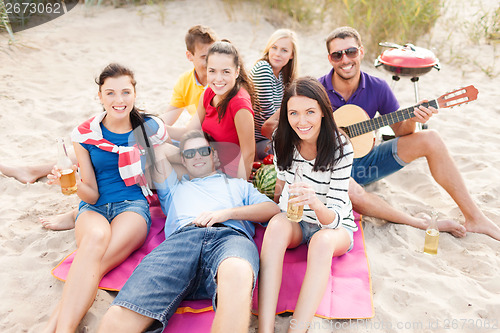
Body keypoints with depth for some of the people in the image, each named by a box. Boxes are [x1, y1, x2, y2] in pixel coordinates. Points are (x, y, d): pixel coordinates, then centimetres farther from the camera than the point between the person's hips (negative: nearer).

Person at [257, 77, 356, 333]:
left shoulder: (341, 148, -21)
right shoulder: (283, 140, -8)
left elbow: (335, 217, -26)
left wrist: (316, 204, -45)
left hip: (334, 226, -2)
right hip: (295, 223, 3)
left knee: (323, 240, -38)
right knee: (277, 224, -33)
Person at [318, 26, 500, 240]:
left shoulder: (377, 88, -4)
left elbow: (400, 130, 2)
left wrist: (412, 120, -20)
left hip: (366, 159, 4)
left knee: (430, 140, -12)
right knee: (352, 193, -41)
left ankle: (474, 218, -4)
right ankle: (423, 224, -19)